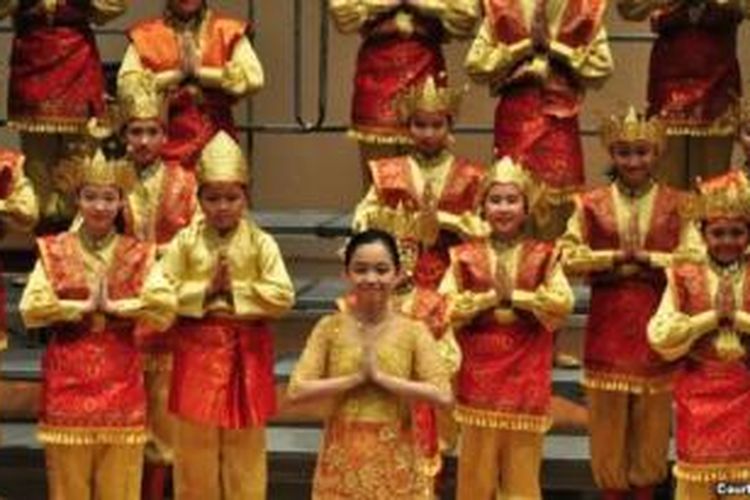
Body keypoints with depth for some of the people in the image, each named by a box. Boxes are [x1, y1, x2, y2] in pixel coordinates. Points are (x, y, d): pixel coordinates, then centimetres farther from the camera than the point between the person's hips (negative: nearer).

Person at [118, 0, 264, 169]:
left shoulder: (229, 32, 6)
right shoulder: (145, 35, 7)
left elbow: (253, 78, -7)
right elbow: (125, 85, -3)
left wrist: (200, 72, -9)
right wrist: (176, 74, -9)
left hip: (215, 137, 0)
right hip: (167, 138, 0)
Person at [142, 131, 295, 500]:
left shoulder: (261, 243, -3)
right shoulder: (185, 241, -2)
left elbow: (282, 297, -11)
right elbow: (159, 293, -7)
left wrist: (236, 290, -14)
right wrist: (205, 291, -13)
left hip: (246, 351, 0)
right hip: (197, 348, 0)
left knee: (244, 448, 7)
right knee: (196, 445, 5)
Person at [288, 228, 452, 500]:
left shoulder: (413, 331, -3)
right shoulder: (330, 328, -1)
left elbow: (443, 394, -14)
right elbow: (297, 390, -9)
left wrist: (381, 377, -16)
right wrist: (356, 378, -15)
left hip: (395, 455, 0)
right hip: (344, 455, 0)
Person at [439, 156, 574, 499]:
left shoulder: (544, 256, 2)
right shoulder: (466, 256, 2)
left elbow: (562, 304, -12)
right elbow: (444, 305, -7)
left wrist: (514, 295, -14)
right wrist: (489, 296, -13)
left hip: (525, 375, 0)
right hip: (479, 373, 0)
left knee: (522, 462, 5)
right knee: (478, 462, 5)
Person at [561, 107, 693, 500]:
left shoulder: (676, 205, 2)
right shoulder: (591, 204, 2)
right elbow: (569, 257, -5)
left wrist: (647, 256, -14)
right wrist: (615, 255, -13)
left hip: (657, 324, 0)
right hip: (608, 324, 0)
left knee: (651, 418, 7)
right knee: (607, 418, 6)